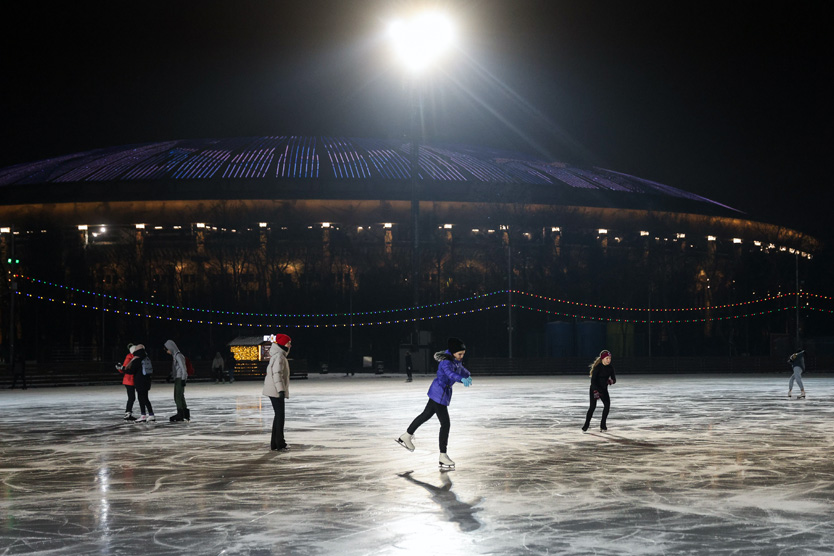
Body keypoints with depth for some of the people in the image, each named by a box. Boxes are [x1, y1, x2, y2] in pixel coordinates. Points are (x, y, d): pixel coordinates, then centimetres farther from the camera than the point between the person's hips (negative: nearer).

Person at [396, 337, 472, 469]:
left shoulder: (456, 359, -1)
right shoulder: (446, 362, -30)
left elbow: (460, 368, 19)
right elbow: (450, 373, -51)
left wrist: (467, 374, 31)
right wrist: (462, 379, -65)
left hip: (444, 392, 10)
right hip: (440, 393, -10)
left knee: (426, 415, 26)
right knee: (445, 423, -10)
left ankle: (406, 437, 45)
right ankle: (443, 456, -5)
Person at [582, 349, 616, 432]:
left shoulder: (610, 367, -2)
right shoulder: (597, 367, -18)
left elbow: (614, 379, 0)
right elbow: (593, 380, -22)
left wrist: (611, 381, -25)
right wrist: (595, 391, -32)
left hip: (604, 389, 5)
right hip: (595, 388, -5)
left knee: (607, 404, -13)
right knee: (593, 406, -13)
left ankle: (602, 424, -2)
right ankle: (586, 424, 0)